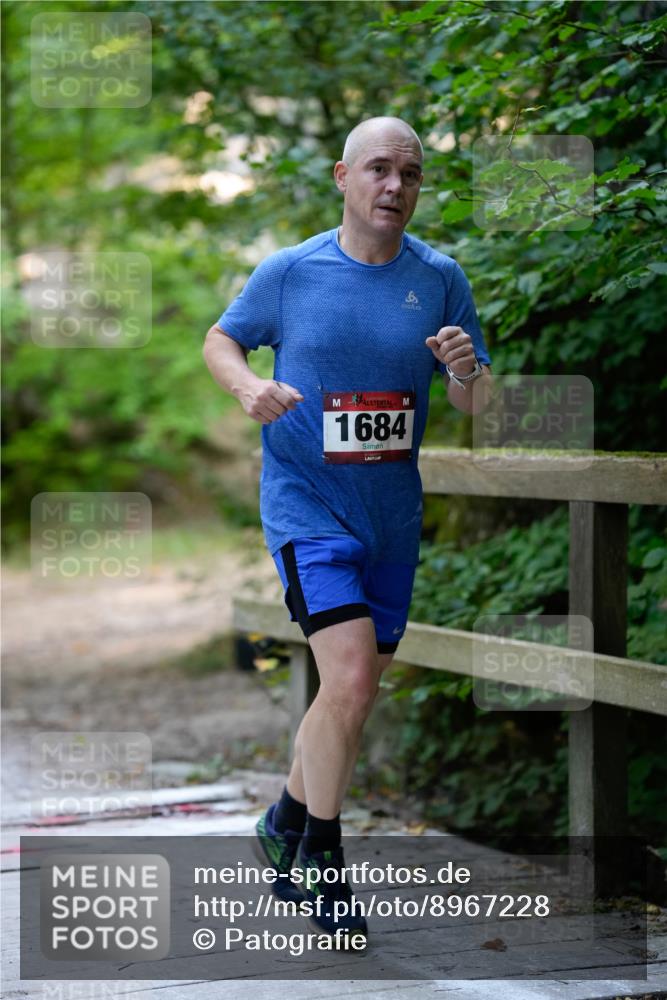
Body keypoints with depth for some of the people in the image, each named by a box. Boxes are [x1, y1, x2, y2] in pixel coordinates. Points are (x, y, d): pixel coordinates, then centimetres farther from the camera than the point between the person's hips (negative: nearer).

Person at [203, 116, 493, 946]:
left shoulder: (440, 279, -1)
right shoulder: (289, 272, -7)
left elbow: (475, 405, 3)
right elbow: (220, 341, 7)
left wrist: (466, 370, -21)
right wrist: (248, 385, -14)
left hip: (393, 513, 4)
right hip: (305, 504, -4)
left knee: (353, 692, 15)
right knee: (350, 677, -19)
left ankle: (286, 828, 38)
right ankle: (320, 861, -3)